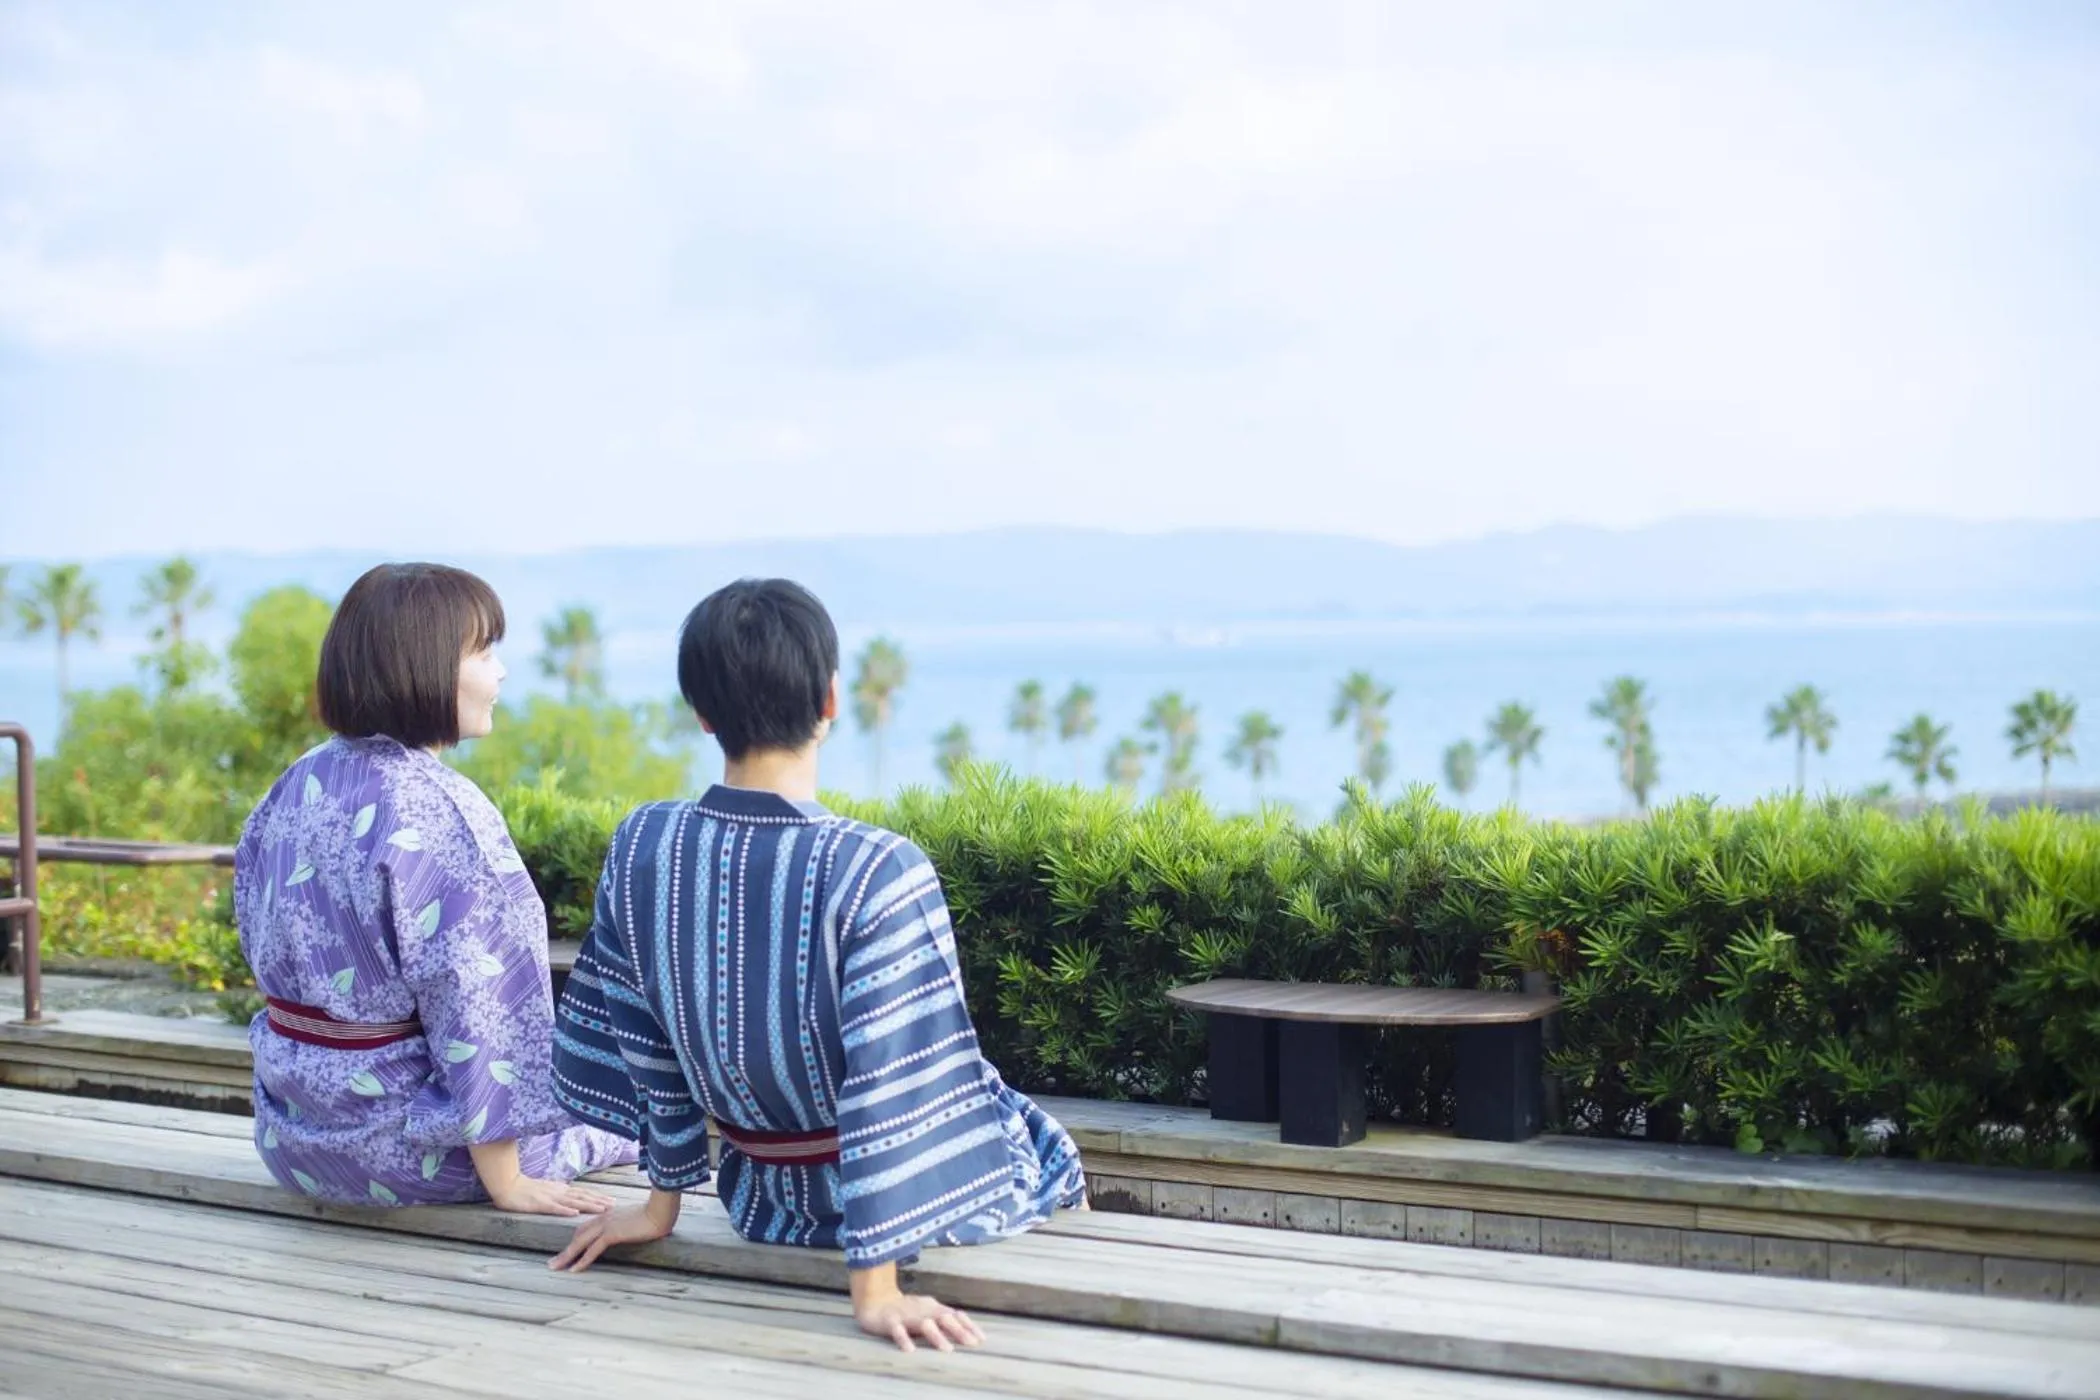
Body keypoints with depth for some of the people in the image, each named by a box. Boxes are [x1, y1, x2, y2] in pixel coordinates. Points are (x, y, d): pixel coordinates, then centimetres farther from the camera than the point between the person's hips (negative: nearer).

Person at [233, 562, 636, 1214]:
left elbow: (262, 944, 12)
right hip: (395, 1145, -7)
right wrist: (507, 1183, -15)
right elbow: (468, 1005, -22)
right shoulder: (438, 811, -22)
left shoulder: (300, 785, 2)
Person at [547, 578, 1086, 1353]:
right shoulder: (877, 870, -31)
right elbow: (892, 1086, -29)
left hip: (763, 1201, 5)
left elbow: (645, 1045, -2)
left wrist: (663, 1199, 10)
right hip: (902, 1197, -5)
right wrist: (876, 1285, -24)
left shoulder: (640, 847, -14)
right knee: (1048, 1149, 30)